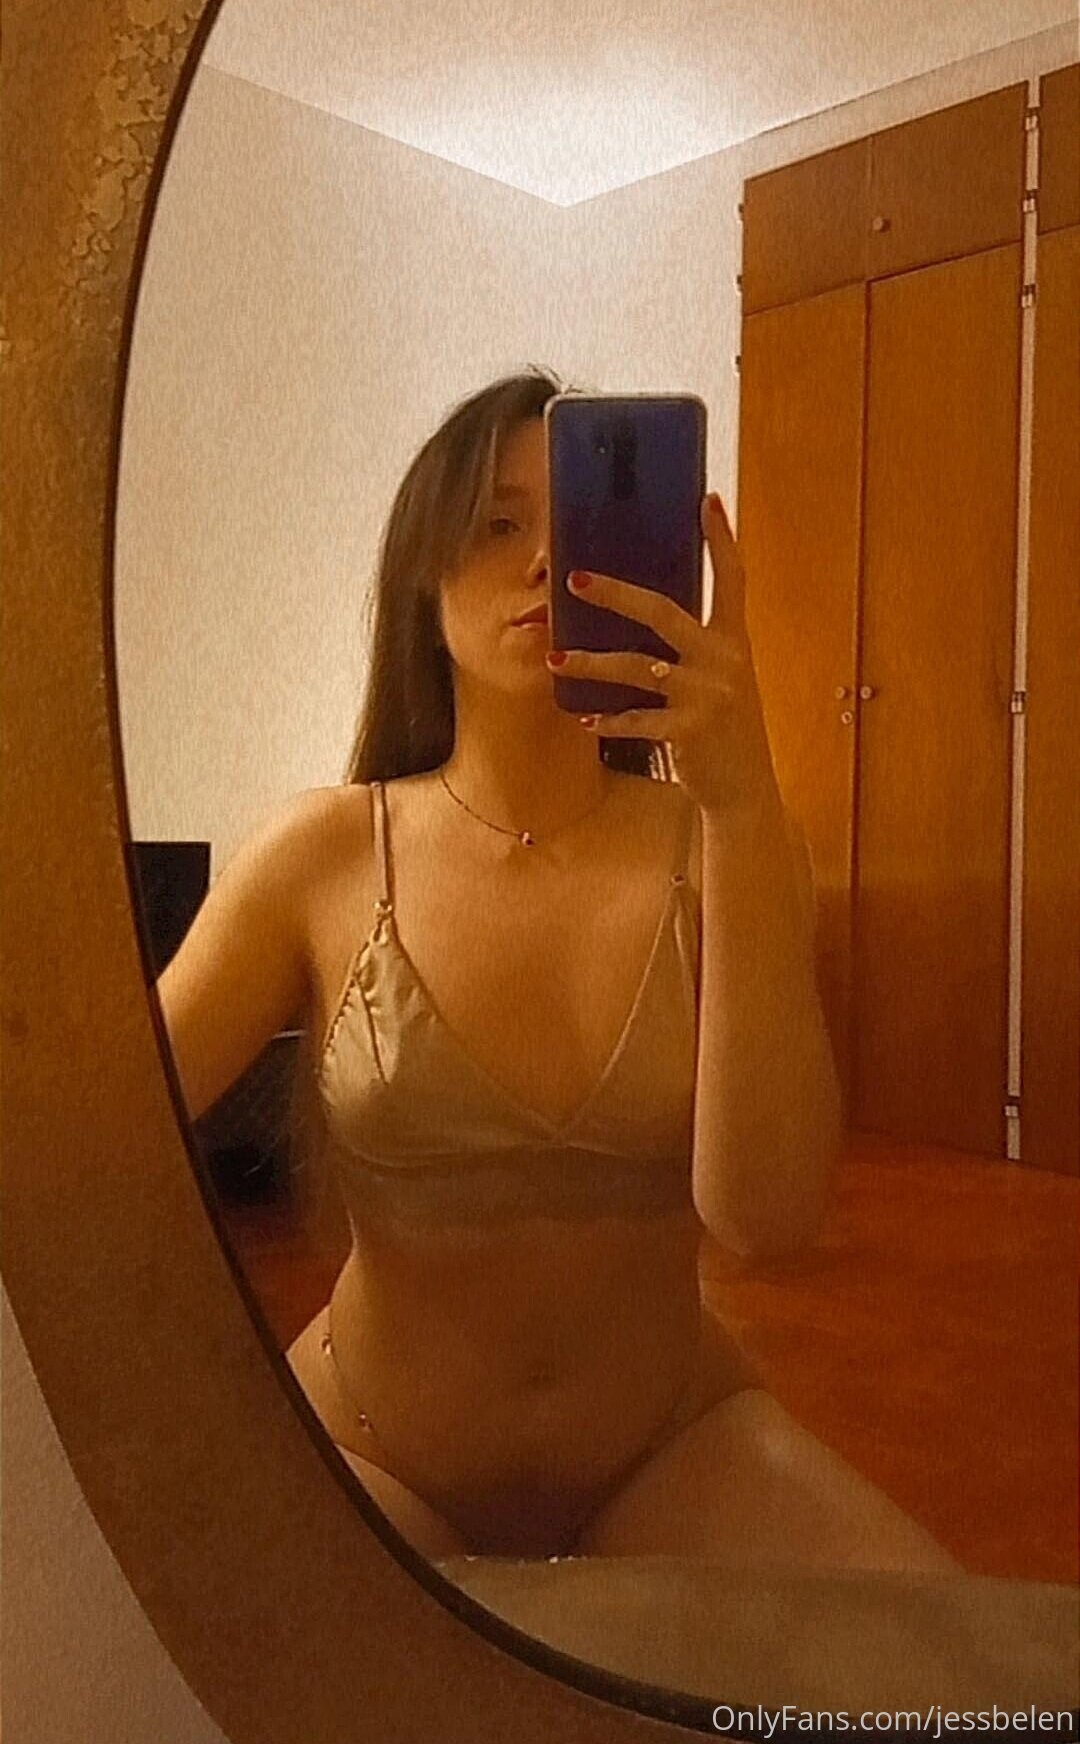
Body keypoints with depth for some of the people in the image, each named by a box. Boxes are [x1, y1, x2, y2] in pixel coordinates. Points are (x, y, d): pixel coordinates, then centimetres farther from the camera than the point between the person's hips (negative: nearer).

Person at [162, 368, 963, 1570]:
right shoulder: (325, 854, -10)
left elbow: (765, 1215, -23)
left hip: (674, 1442, 1)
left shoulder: (724, 843, -9)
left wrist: (744, 800, -31)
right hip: (373, 1456, 0)